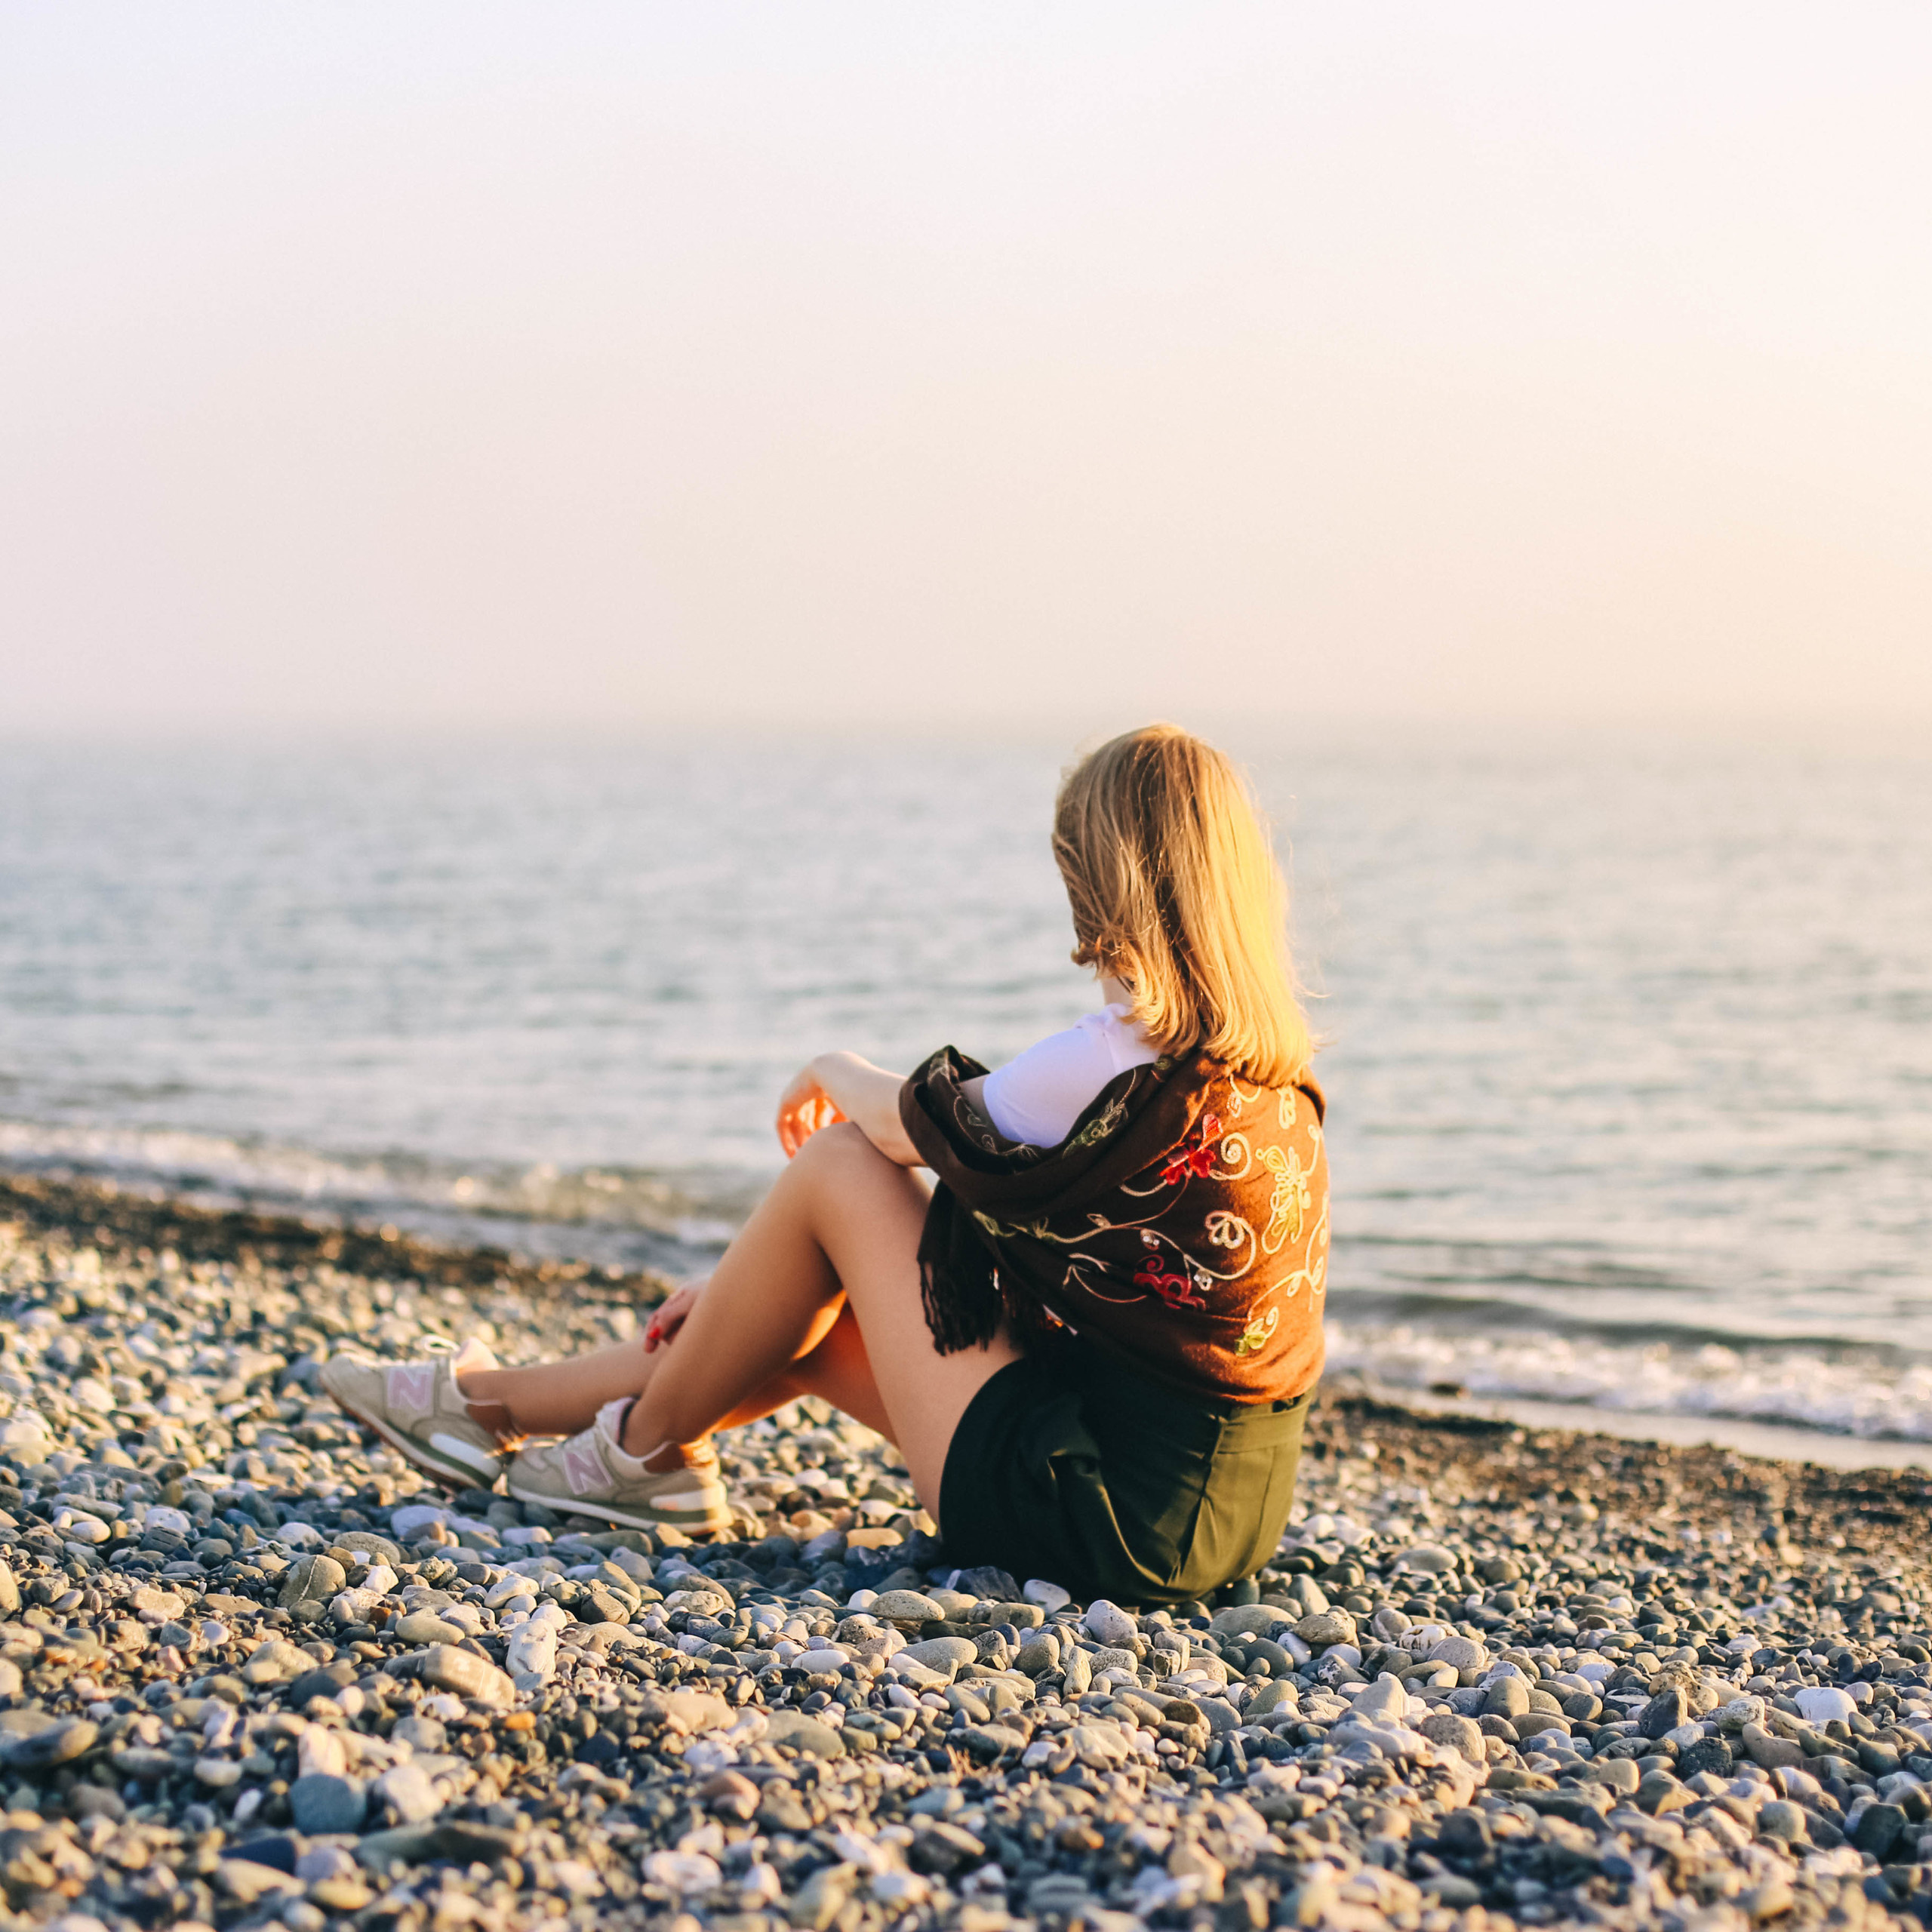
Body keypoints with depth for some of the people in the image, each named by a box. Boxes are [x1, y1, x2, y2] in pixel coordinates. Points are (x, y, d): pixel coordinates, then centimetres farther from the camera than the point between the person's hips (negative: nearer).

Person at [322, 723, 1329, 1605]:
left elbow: (928, 1125, -2)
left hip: (1119, 1524, -8)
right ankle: (493, 1402, 32)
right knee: (811, 1317, 17)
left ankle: (648, 1452, 16)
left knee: (836, 1166, -1)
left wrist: (838, 1072, 23)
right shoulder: (1273, 1071, 7)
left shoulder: (1114, 1064, -21)